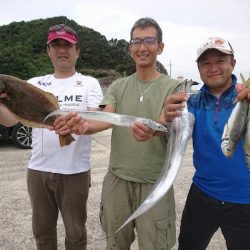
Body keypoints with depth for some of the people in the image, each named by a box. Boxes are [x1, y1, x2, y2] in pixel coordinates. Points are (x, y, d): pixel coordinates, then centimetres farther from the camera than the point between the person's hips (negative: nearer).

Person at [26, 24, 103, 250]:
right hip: (38, 169, 3)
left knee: (75, 231, 15)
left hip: (74, 171, -3)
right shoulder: (35, 84, 6)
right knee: (42, 230, 21)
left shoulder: (89, 83, -2)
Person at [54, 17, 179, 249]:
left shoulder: (173, 87, -4)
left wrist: (154, 130, -44)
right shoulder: (117, 87, 6)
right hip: (117, 178, 3)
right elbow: (107, 119, -10)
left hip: (154, 182, -3)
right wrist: (86, 126, -34)